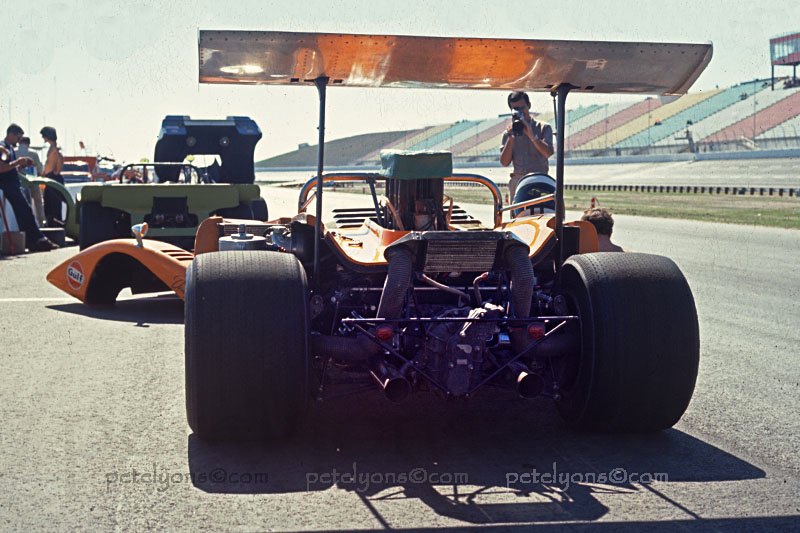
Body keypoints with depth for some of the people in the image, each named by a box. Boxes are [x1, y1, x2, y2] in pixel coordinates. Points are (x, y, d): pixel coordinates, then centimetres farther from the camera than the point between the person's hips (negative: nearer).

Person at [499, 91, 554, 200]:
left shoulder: (543, 128, 8)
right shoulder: (509, 132, 14)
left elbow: (548, 153, -7)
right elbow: (504, 162, 4)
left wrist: (532, 136, -15)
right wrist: (511, 138, -5)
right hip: (518, 181, 3)